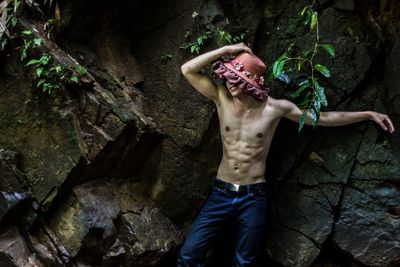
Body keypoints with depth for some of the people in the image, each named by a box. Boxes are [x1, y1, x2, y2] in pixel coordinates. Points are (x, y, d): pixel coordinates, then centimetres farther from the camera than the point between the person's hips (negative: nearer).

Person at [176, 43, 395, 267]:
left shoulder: (275, 107, -7)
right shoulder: (222, 97, -3)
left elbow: (323, 118, 1)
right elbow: (188, 70, -10)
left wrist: (368, 114, 1)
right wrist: (227, 50, -15)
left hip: (253, 197, -1)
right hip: (222, 193, 2)